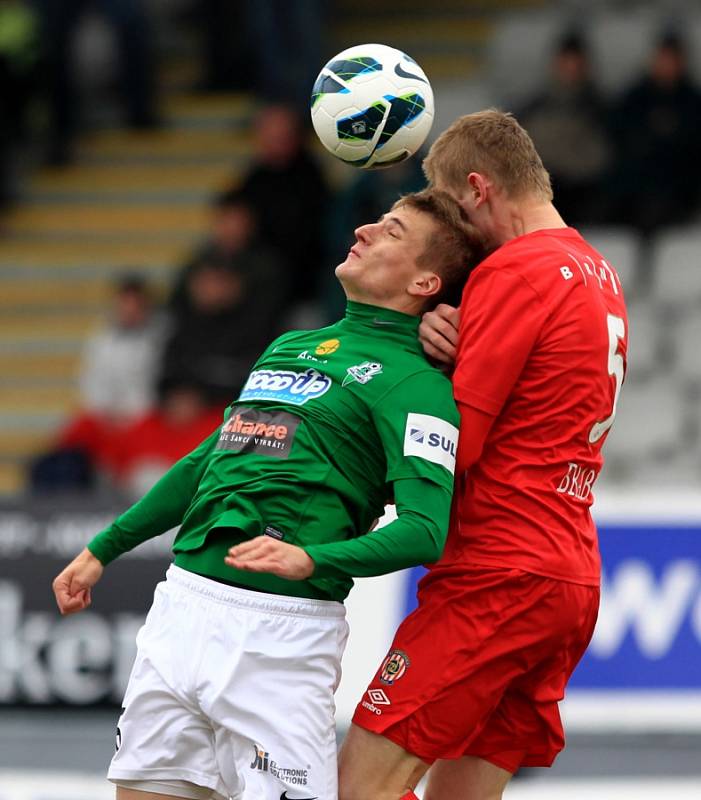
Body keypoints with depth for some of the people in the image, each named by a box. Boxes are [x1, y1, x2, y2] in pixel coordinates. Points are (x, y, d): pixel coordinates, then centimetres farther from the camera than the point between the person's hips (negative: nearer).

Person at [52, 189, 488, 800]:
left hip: (280, 629, -7)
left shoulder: (414, 378, -5)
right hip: (182, 605, 7)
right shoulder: (290, 348, 21)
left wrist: (312, 559, -31)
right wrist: (102, 551, 30)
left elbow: (426, 530, -17)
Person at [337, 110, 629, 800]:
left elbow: (457, 445, -14)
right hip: (572, 579, 9)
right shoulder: (599, 276, 18)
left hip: (500, 574, -9)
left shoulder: (514, 271, -11)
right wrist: (447, 342, -3)